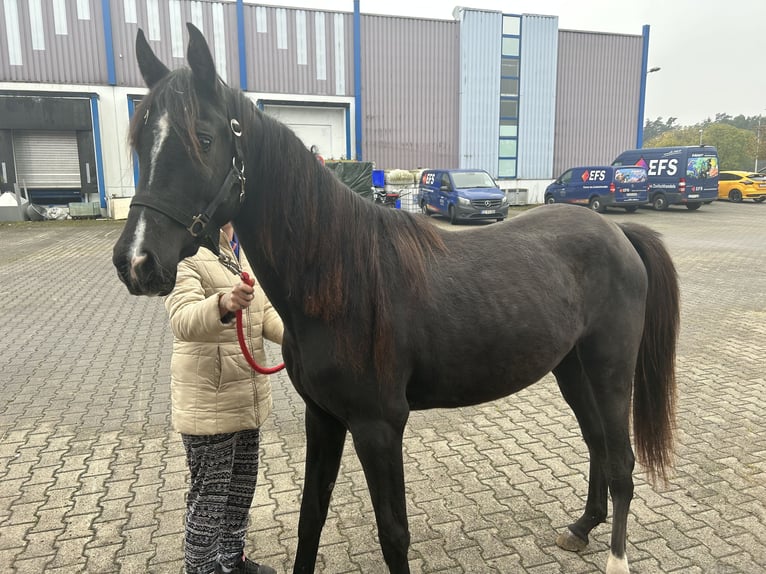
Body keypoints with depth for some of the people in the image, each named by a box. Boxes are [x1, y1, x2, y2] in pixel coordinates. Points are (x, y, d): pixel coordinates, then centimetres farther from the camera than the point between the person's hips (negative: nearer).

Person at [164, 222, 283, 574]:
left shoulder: (245, 250, 6)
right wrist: (222, 305, -52)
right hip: (209, 401, -8)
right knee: (209, 494, 9)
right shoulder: (185, 254, -17)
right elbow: (183, 319, -32)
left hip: (249, 395, 8)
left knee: (242, 485, 22)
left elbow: (266, 312, 7)